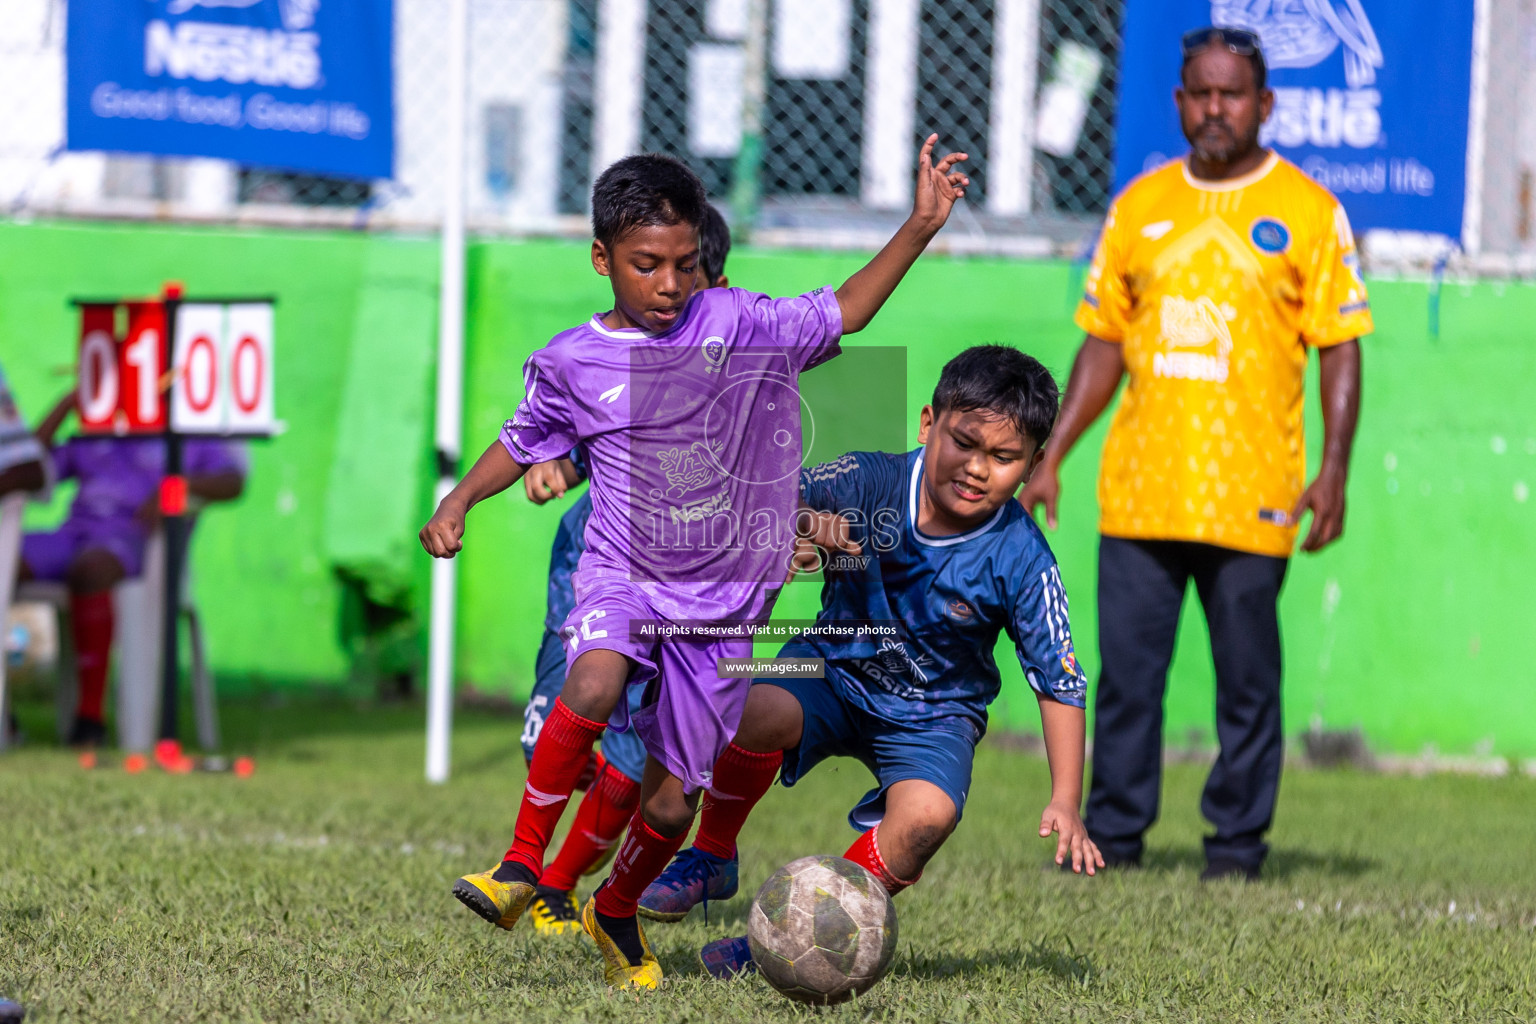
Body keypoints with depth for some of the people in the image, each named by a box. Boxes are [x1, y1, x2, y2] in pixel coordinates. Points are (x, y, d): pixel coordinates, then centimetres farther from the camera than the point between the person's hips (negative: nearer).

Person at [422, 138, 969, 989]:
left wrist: (919, 228, -3)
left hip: (718, 603, 1)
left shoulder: (738, 325, -2)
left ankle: (615, 912, 36)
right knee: (592, 688, -35)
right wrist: (458, 502, 6)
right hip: (623, 575, -1)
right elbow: (524, 442, 17)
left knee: (672, 803, 4)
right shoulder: (571, 363, 0)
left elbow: (842, 313, 4)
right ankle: (521, 869, -19)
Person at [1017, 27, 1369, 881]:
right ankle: (1115, 833, 9)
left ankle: (1238, 841, 8)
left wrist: (1334, 470, -9)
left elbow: (1340, 349, 1)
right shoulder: (1139, 207, 12)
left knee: (1248, 678, 0)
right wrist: (1052, 456, 11)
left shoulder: (1307, 211, 3)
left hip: (1251, 495, -3)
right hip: (1139, 490, 3)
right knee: (1126, 671, 1)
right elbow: (1104, 343, 17)